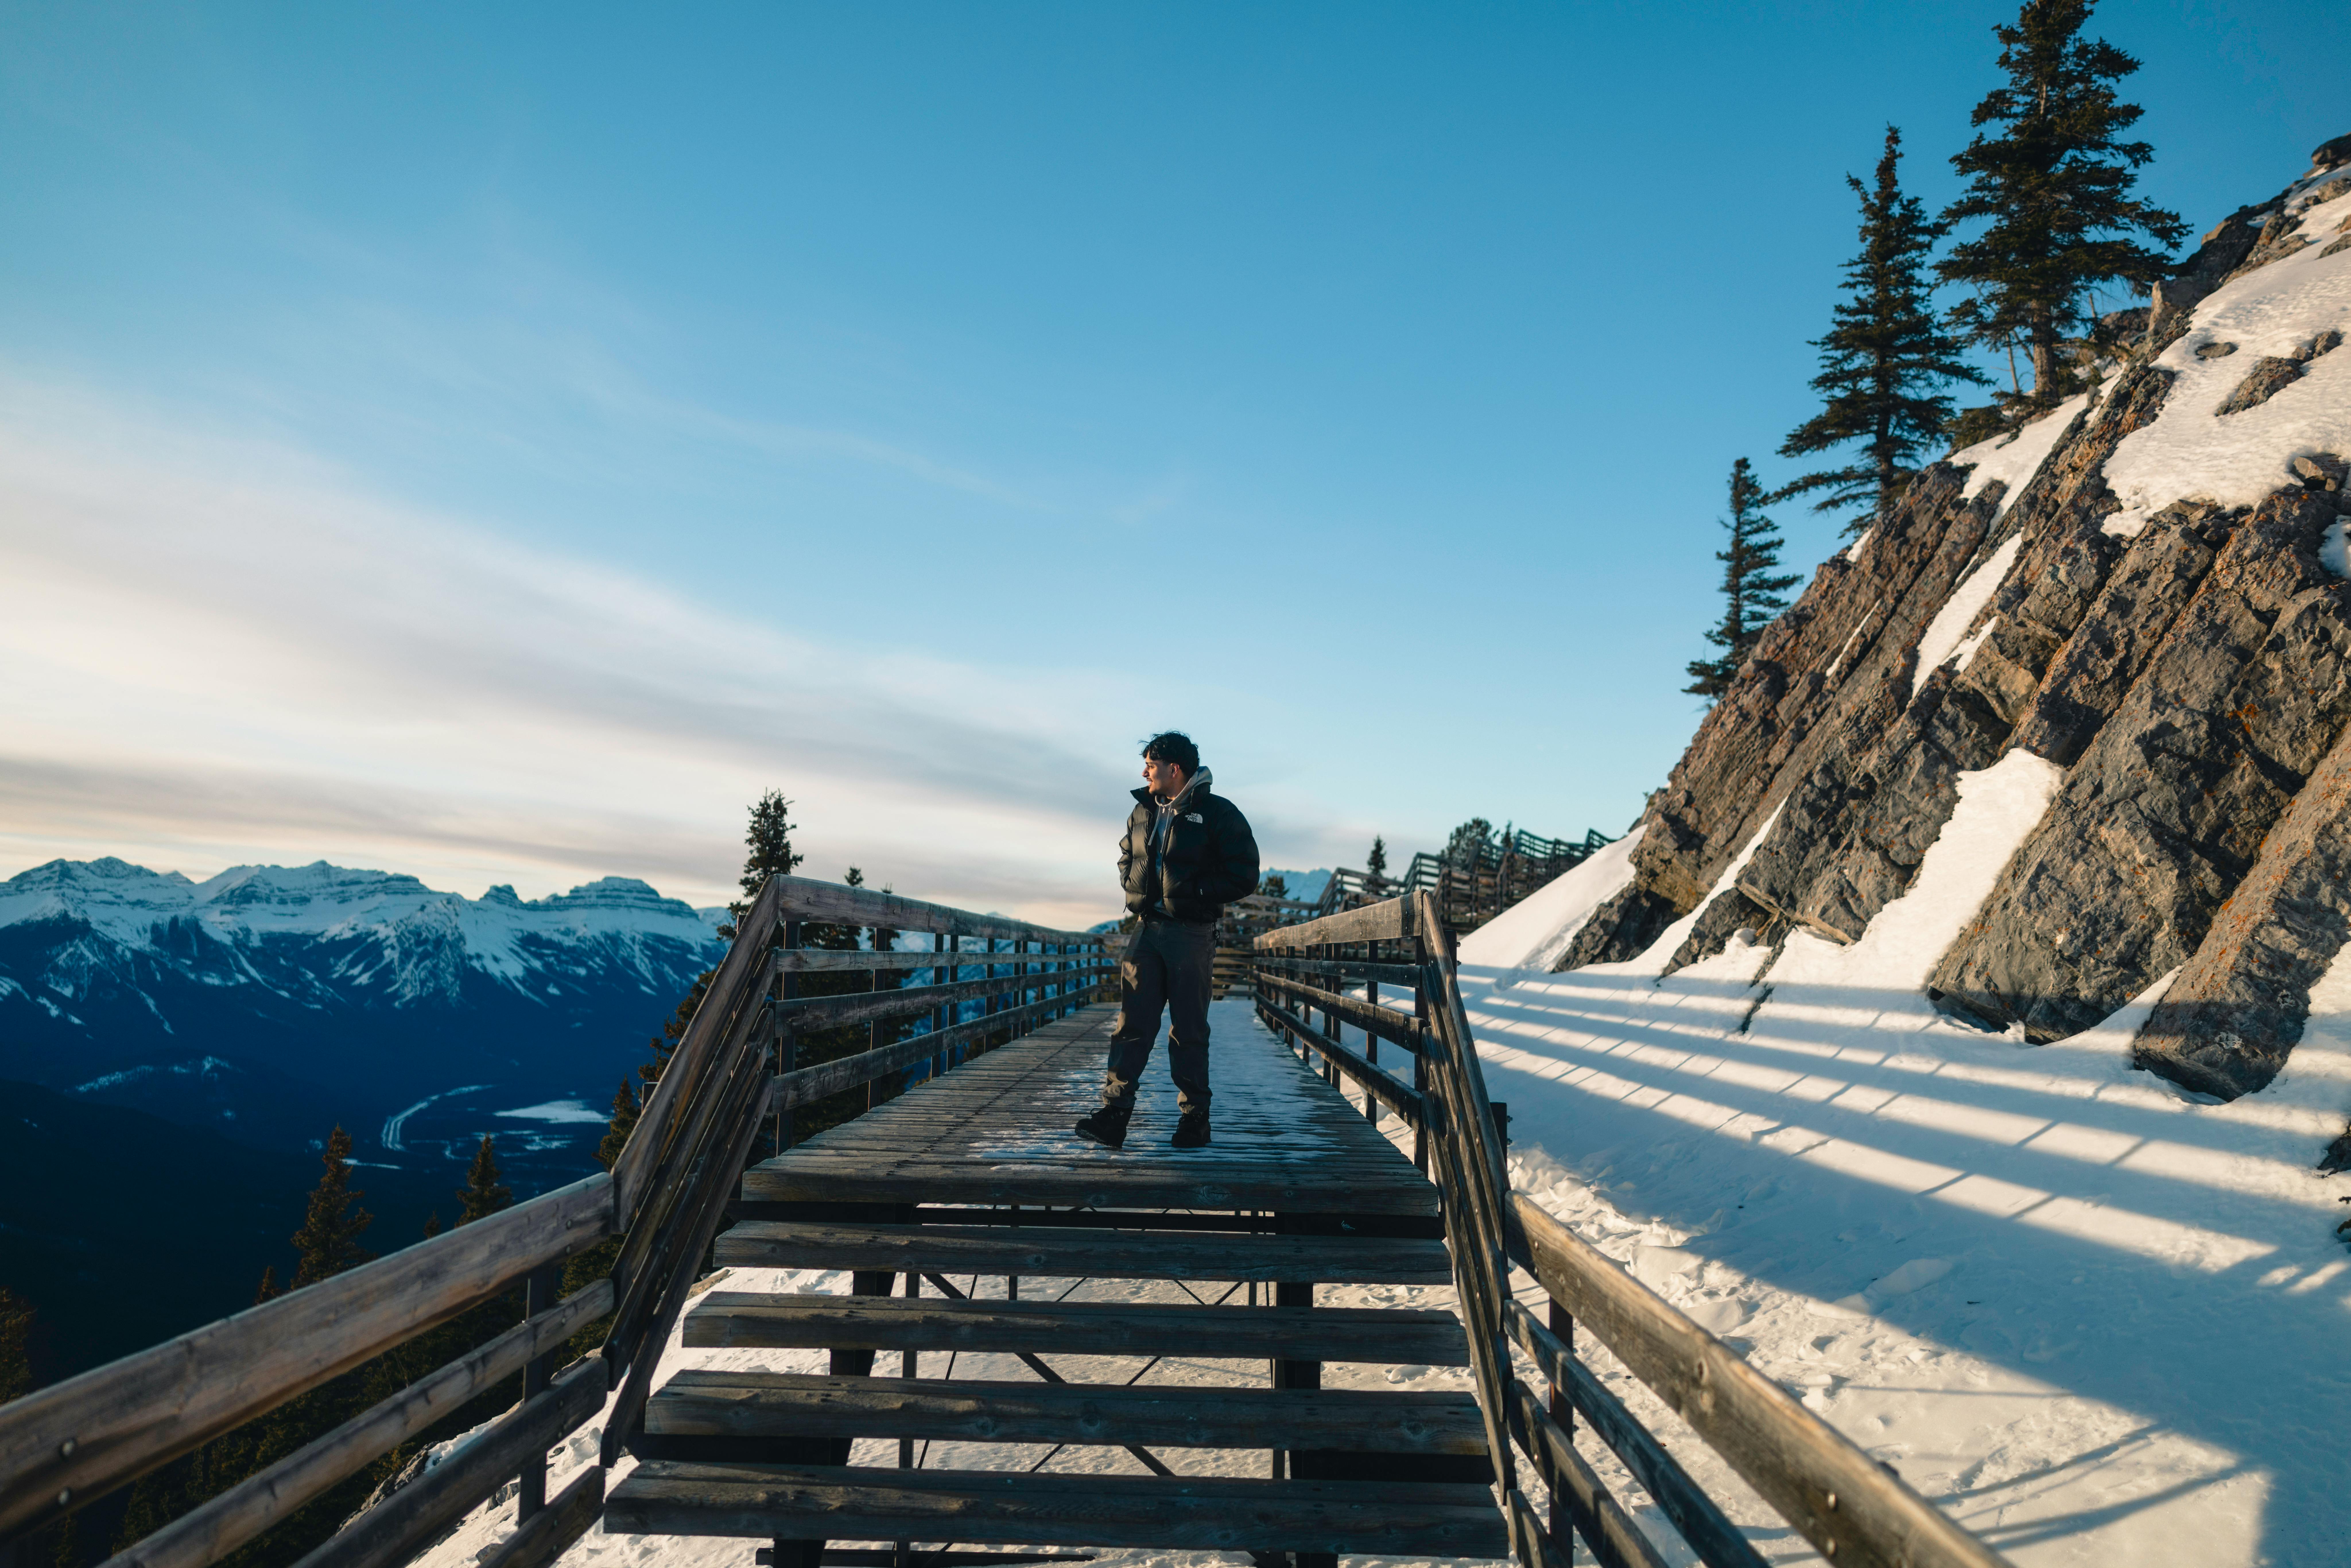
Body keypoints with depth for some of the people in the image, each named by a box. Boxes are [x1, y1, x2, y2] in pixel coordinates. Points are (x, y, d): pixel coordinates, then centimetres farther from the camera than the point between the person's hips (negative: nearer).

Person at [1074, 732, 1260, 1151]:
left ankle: (1195, 1119, 13)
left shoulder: (1219, 814, -5)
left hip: (1192, 934, -5)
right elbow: (1126, 858, 28)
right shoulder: (1143, 812, 13)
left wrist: (1192, 891, -12)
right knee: (1132, 1023, -3)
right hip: (1147, 928, 5)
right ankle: (1113, 1116, -6)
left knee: (1189, 1031, 1)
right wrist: (1136, 887, 8)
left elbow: (1244, 878, -7)